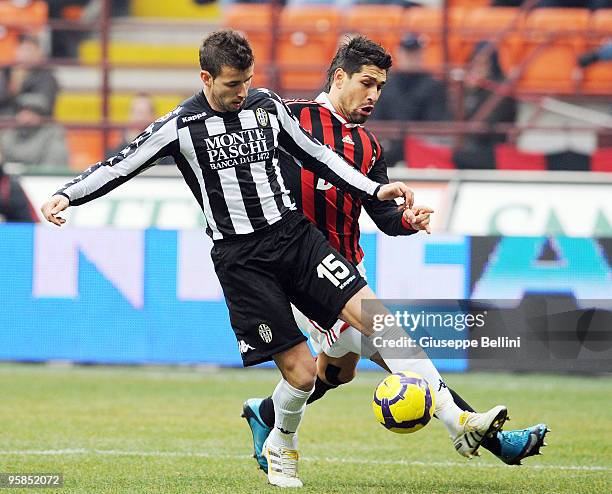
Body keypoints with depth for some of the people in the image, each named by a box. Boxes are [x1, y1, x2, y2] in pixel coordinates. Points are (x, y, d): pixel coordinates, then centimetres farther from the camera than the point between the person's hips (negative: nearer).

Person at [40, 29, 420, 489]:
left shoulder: (267, 104, 7)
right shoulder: (180, 127, -4)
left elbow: (316, 154, 18)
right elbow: (117, 167, 0)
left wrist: (375, 190, 13)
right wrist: (66, 195, -15)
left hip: (294, 233, 3)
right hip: (240, 258, -3)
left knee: (373, 316, -15)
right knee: (301, 371, -9)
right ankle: (283, 446, 23)